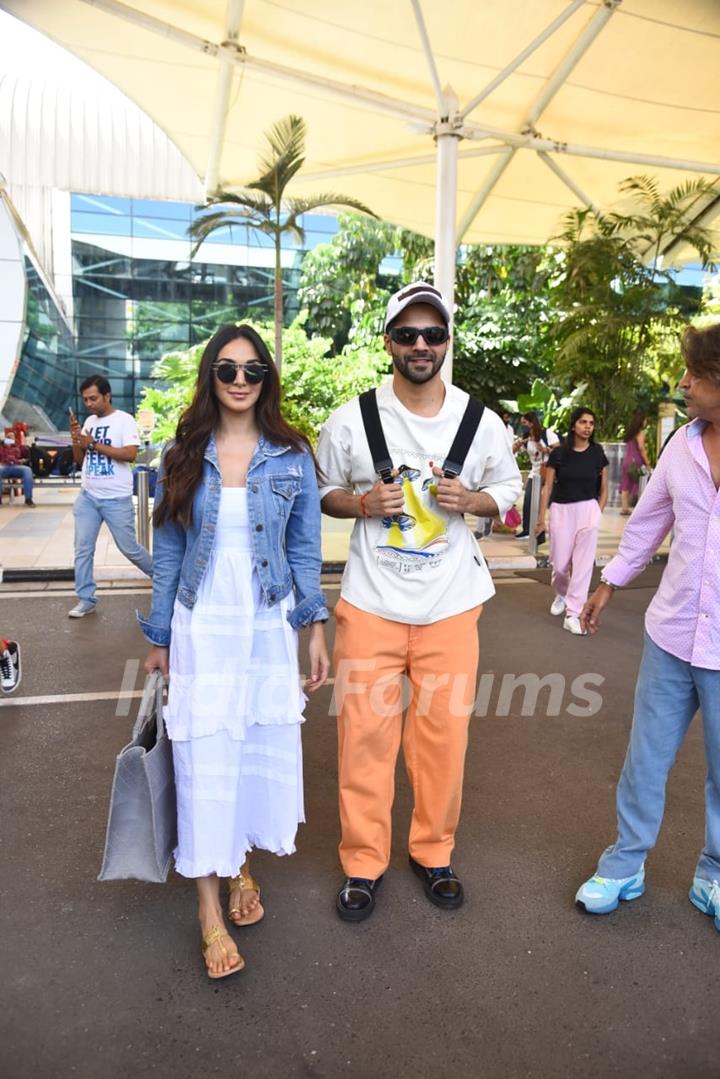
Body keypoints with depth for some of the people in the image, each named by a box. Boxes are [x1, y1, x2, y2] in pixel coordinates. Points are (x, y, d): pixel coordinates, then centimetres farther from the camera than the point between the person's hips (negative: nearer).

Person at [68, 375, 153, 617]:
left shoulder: (124, 420, -9)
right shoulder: (89, 422, 10)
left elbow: (130, 454, -21)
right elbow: (80, 460, 14)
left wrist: (94, 444, -18)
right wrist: (76, 439, -5)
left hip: (116, 499, -6)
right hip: (87, 497, 6)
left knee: (129, 548, 5)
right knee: (82, 549, 3)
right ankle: (85, 600, 12)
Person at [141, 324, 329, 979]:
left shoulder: (292, 457, 1)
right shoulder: (183, 456, 2)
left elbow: (305, 549, 4)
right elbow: (168, 551, 5)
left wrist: (316, 628, -1)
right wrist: (160, 637, 7)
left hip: (269, 625, 1)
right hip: (202, 626, 0)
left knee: (265, 748, 8)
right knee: (205, 755, 1)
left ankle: (243, 861, 34)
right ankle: (210, 906, 15)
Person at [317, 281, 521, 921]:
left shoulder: (482, 421, 0)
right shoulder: (351, 419, -3)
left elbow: (507, 489, 12)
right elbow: (321, 491, 6)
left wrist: (470, 499, -10)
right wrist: (362, 503, -15)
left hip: (451, 605, 2)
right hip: (371, 604, -1)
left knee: (445, 732, 10)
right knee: (365, 733, 4)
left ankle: (434, 851, 35)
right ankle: (364, 862, 27)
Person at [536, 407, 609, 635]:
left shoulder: (598, 453, 2)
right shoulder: (559, 453, -2)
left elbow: (603, 489, 9)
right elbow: (548, 487, -1)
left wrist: (597, 513, 3)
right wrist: (541, 518, -2)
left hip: (588, 510, 1)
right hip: (561, 510, 0)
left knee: (583, 563, -4)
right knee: (560, 564, 6)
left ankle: (573, 614, 2)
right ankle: (561, 594, 39)